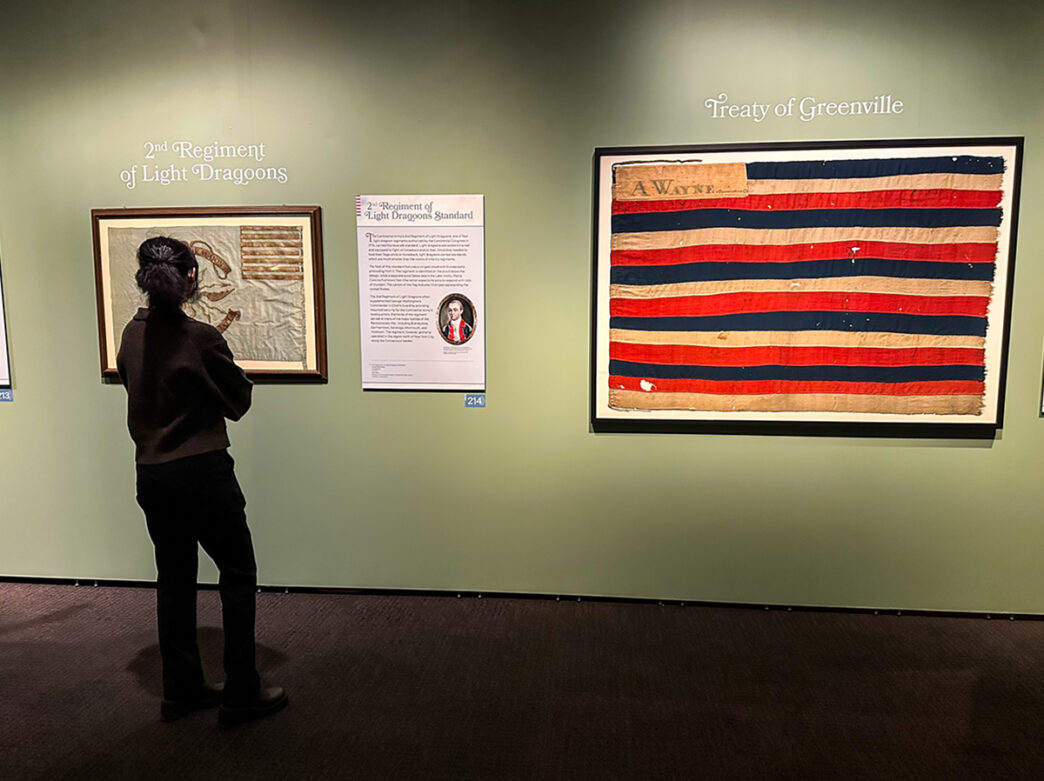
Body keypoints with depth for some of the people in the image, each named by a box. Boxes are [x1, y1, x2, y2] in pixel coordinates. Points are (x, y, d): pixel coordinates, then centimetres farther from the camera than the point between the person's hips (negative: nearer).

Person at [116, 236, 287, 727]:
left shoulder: (132, 334, 3)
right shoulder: (201, 339, -17)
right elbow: (239, 400, -6)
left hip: (151, 475, 7)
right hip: (202, 472, -7)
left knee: (174, 579, 17)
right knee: (238, 576, 7)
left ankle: (181, 691, 29)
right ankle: (240, 695, 14)